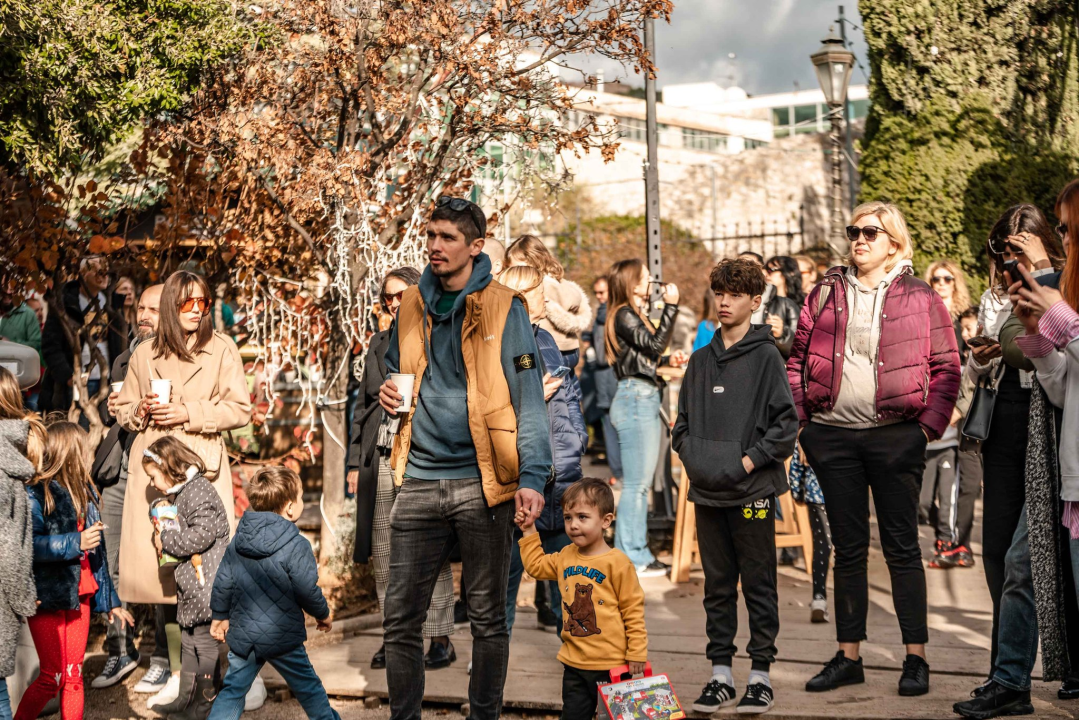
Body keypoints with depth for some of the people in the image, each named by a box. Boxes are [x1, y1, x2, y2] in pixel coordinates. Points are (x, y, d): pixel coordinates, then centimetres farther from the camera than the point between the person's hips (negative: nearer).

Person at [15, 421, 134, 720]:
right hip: (48, 598, -7)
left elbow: (97, 551, 16)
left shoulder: (85, 494, 12)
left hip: (79, 597, 7)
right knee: (52, 677, -3)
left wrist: (109, 600, 16)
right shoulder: (36, 494, -11)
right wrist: (75, 543, -23)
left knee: (74, 676, 9)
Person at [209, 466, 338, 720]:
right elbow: (308, 591, -14)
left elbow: (223, 582, 5)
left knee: (232, 690, 12)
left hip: (243, 634, 5)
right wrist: (323, 614, 5)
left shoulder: (238, 541, 0)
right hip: (282, 637, -4)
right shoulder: (297, 546, -19)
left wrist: (220, 616, 19)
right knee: (308, 686, 14)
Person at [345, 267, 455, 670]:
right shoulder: (379, 344, 17)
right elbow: (363, 404, 19)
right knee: (383, 554, 7)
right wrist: (355, 461, 13)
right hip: (380, 459, 5)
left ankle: (440, 640, 6)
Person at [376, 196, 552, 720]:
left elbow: (528, 398, -8)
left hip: (482, 480, -4)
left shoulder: (503, 308, -3)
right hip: (420, 478, 4)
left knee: (487, 616, 8)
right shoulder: (412, 307, 11)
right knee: (401, 617, 5)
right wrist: (389, 394, 2)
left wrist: (532, 476, -19)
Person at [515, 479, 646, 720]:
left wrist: (637, 652, -10)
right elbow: (536, 565, 23)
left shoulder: (617, 562, -15)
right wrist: (529, 531, 16)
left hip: (609, 664, -6)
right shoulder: (565, 557, 5)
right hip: (573, 661, 6)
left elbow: (633, 609, -11)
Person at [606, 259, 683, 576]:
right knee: (636, 483, -7)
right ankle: (632, 558, -3)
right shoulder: (624, 315, -9)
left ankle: (633, 553, 17)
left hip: (645, 400, 10)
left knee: (639, 483, 12)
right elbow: (655, 343, -18)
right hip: (634, 399, -10)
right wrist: (670, 305, -15)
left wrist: (668, 359, 10)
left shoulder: (635, 314, 20)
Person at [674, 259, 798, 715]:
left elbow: (786, 423, -8)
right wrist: (690, 455, 3)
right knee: (717, 585, 11)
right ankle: (721, 673, 18)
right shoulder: (701, 359, 12)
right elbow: (683, 419, 18)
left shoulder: (765, 356, -4)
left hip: (752, 490, -5)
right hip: (707, 490, 5)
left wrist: (750, 459, -13)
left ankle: (760, 674, 11)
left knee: (758, 584, 3)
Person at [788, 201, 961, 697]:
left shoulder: (920, 299, 3)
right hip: (833, 437, 3)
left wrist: (929, 426, -9)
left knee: (901, 546, 2)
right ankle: (848, 656, 17)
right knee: (847, 548, 9)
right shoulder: (826, 293, 10)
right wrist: (800, 421, 1)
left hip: (895, 436, -3)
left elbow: (946, 368, 1)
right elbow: (799, 360, 10)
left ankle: (916, 658, 11)